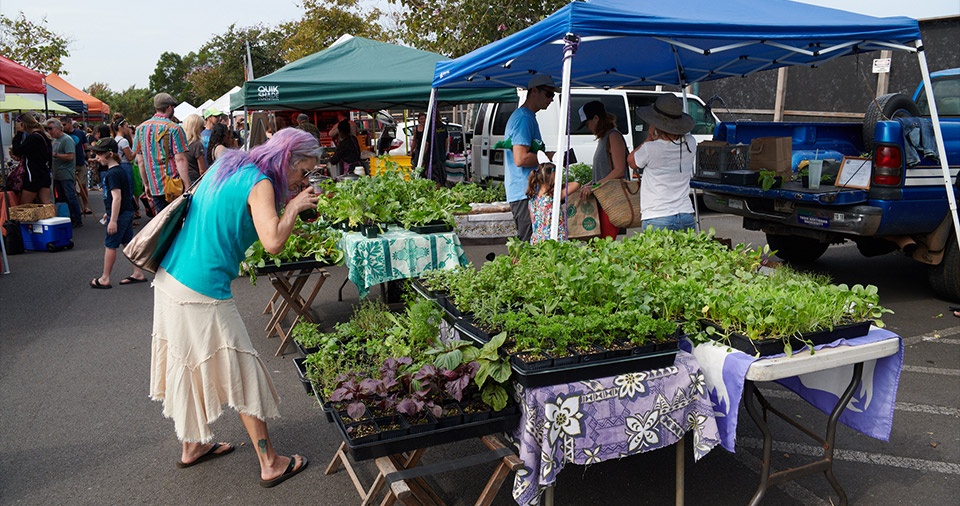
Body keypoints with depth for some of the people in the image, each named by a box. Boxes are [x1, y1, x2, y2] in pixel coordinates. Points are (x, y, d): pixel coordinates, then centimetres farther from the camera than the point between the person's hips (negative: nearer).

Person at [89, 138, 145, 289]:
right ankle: (138, 273, 16)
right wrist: (108, 212, 28)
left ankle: (105, 279, 9)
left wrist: (113, 220, -24)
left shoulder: (112, 174, -19)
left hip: (119, 215, -9)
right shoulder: (120, 170, 11)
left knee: (110, 245, 0)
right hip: (127, 212, 9)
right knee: (128, 243, 13)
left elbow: (116, 197, -24)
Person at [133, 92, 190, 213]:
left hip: (154, 187, 5)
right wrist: (187, 186, -14)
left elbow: (140, 161, 12)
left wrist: (146, 184, 19)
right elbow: (180, 160, -15)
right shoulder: (174, 128, -9)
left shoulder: (141, 128, 10)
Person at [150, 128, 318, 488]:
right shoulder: (260, 183, -15)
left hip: (170, 278, 9)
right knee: (242, 374, 1)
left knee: (190, 367, 21)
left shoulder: (227, 165, 11)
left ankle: (193, 446, 38)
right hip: (202, 292, -9)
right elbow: (273, 242, -27)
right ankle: (270, 465, 12)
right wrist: (294, 206, -11)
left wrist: (286, 203, 12)